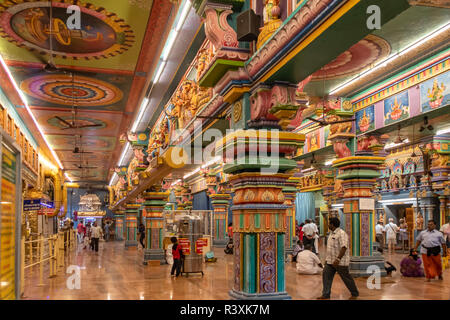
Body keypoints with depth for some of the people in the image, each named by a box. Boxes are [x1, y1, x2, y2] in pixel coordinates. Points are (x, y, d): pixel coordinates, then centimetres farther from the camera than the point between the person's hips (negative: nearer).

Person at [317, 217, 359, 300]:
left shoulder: (341, 234, -19)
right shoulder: (332, 233, 12)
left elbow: (344, 247, -27)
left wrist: (338, 259, -33)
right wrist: (328, 258, 24)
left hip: (340, 261, -9)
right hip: (330, 261, 9)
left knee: (346, 278, 5)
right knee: (326, 275, 2)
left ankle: (355, 294, 24)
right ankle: (325, 295, 6)